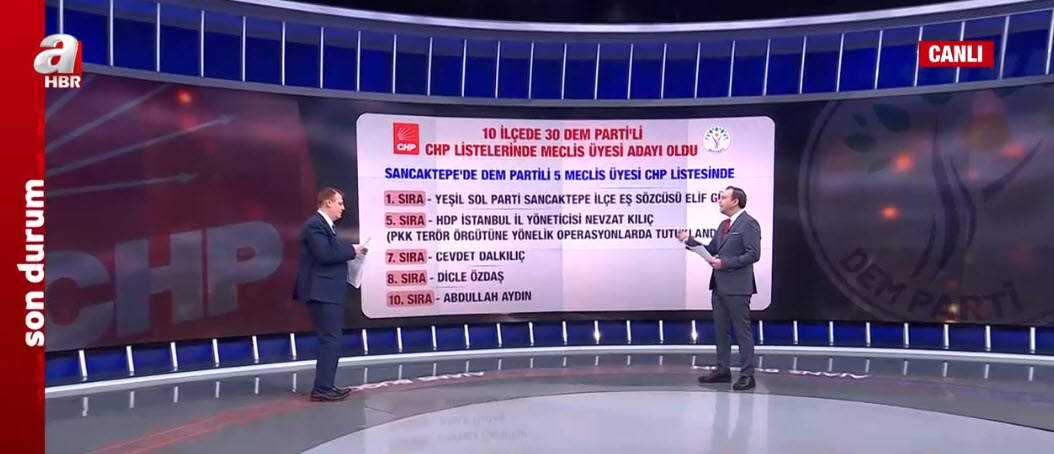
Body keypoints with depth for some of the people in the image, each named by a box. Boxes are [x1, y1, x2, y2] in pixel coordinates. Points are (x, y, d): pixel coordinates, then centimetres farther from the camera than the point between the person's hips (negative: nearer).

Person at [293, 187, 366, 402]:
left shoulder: (324, 225, 18)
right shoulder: (315, 225, -14)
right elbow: (324, 255, -24)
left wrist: (349, 248, 3)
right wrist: (352, 250, -15)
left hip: (328, 291, 11)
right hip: (322, 291, -11)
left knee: (331, 339, 15)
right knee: (331, 339, -10)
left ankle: (325, 386, 21)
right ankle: (322, 388, -5)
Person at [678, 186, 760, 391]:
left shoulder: (748, 223, -10)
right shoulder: (724, 225, 16)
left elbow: (753, 254, -18)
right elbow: (711, 249, 16)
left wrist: (724, 263, -19)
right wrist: (689, 241, 5)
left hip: (737, 287, -9)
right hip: (719, 285, 9)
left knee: (742, 331, -2)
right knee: (720, 329, 14)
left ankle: (747, 375, 4)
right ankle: (723, 370, 24)